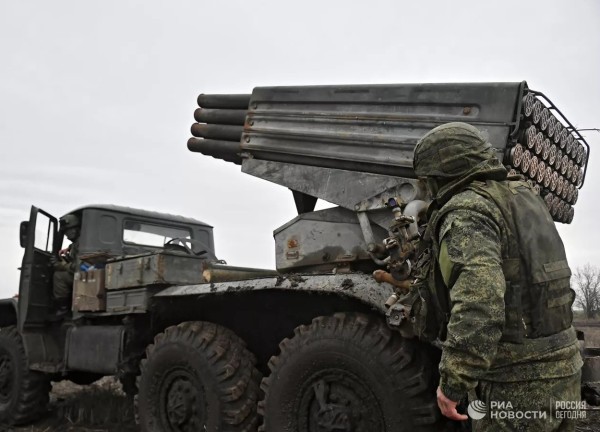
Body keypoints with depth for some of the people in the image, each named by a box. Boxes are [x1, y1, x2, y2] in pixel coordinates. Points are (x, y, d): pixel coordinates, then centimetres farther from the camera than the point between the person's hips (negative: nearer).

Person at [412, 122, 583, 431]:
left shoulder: (467, 212, -17)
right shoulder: (523, 195, 11)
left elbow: (477, 302, -31)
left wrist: (452, 384, -26)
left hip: (516, 388, -9)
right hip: (562, 370, 9)